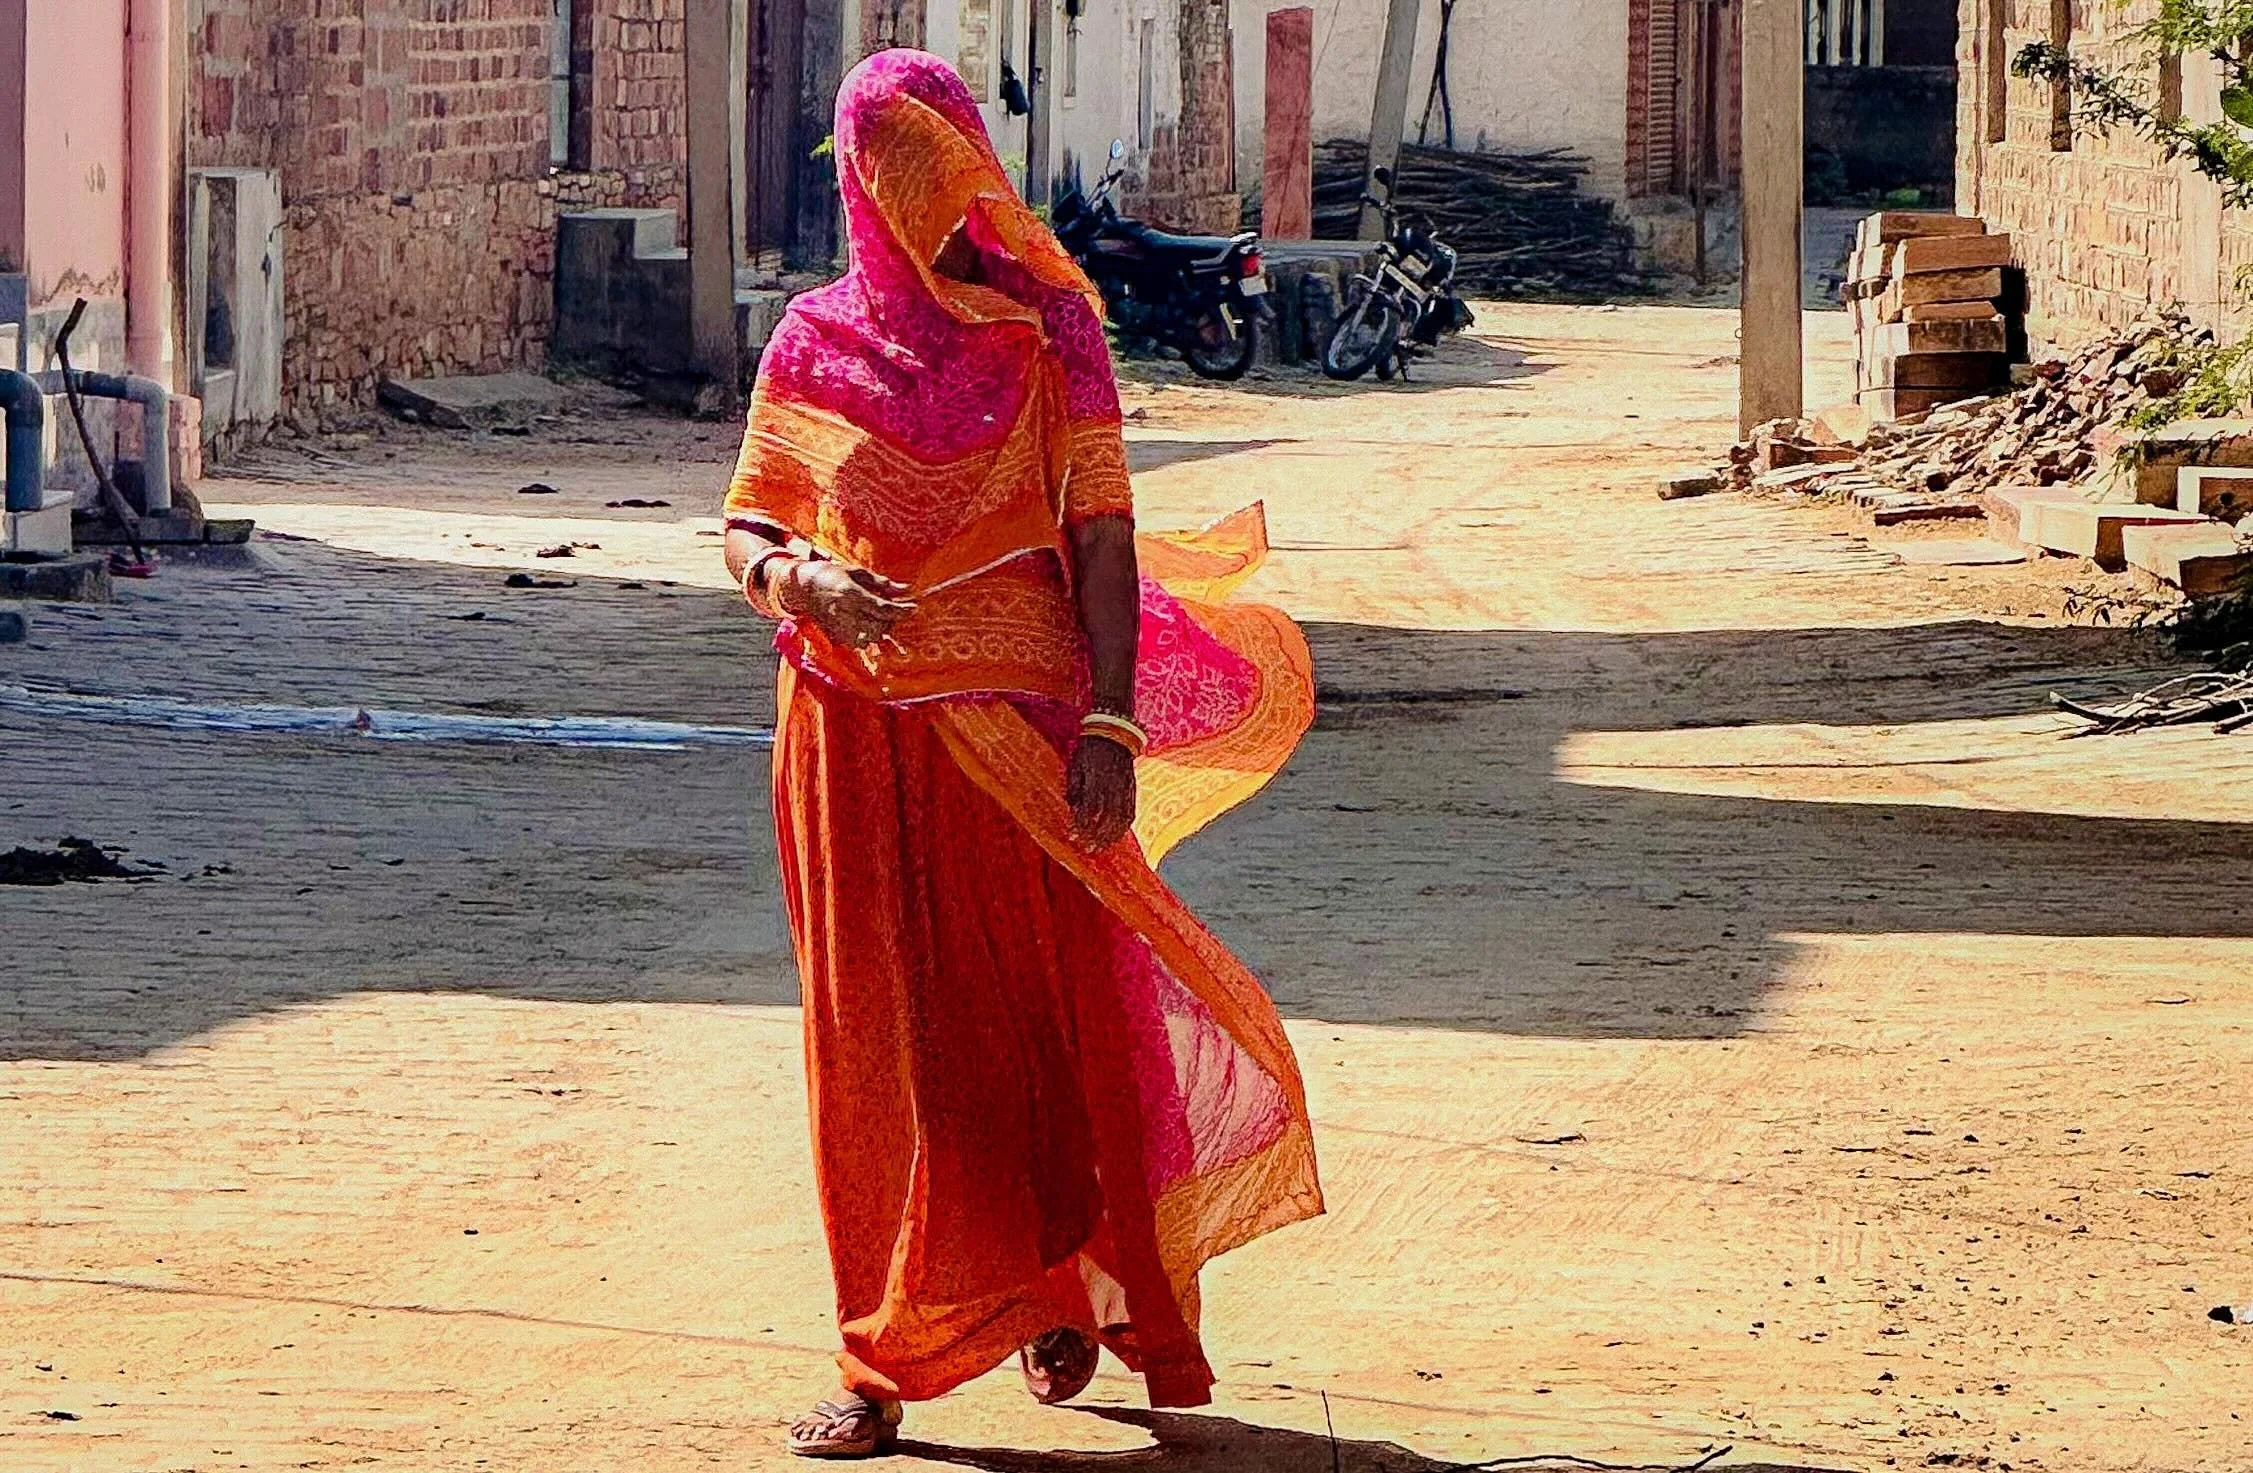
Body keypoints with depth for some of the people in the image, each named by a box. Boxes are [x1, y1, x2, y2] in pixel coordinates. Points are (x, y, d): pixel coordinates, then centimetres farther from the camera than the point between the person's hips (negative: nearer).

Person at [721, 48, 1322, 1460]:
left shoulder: (1049, 334, 0)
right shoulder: (816, 340, 7)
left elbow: (1102, 535, -4)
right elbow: (746, 526, 9)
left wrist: (1110, 726, -13)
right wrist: (802, 575, -15)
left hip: (1015, 734, -2)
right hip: (854, 742, 2)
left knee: (1052, 1014, 3)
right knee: (874, 1036, 1)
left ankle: (1064, 1288, 25)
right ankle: (885, 1359, 5)